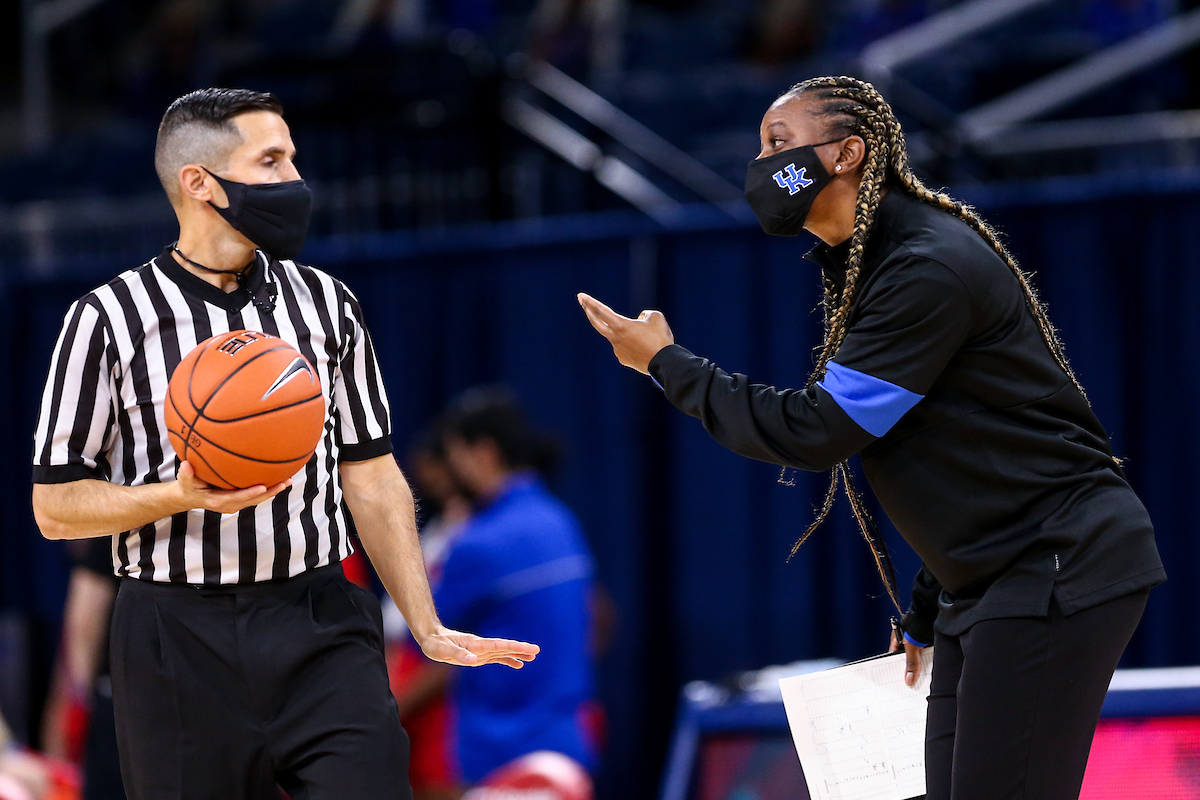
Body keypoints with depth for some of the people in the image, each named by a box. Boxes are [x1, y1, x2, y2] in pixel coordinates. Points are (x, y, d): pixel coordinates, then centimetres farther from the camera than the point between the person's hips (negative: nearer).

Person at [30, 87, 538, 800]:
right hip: (181, 646, -3)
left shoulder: (327, 304, 11)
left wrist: (428, 629, 12)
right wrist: (181, 494, -18)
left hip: (322, 632, 3)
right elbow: (55, 506, -2)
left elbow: (373, 478, 15)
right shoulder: (108, 319, -2)